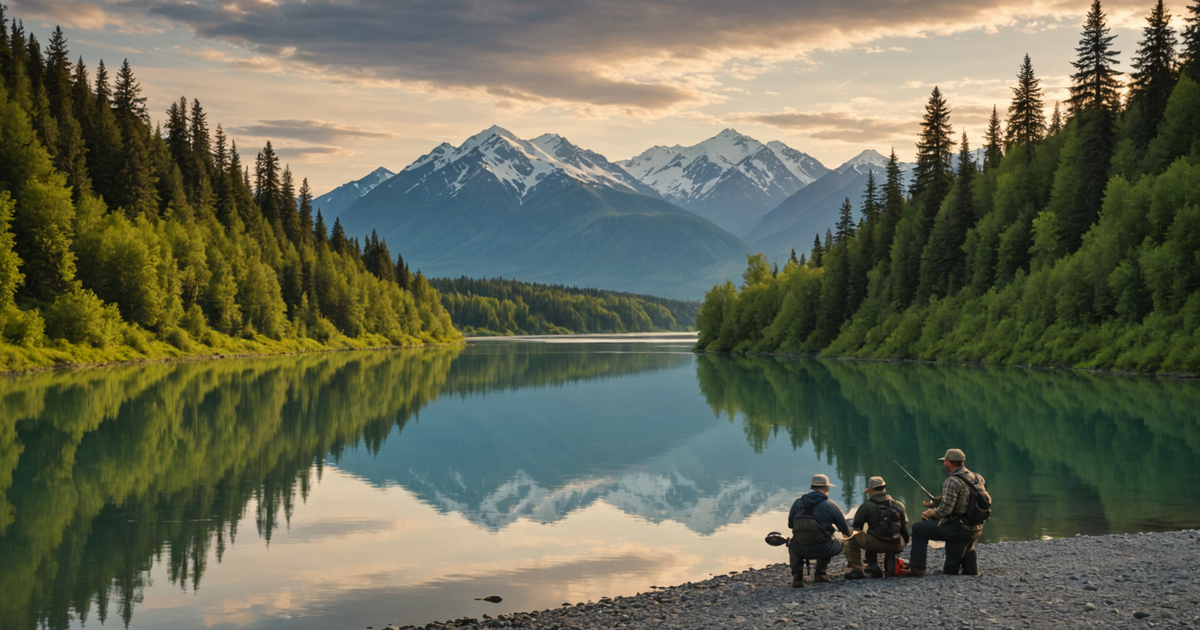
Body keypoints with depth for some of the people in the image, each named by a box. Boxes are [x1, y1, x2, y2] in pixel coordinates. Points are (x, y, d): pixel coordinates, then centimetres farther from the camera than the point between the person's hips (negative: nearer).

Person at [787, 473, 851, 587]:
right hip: (821, 550, -2)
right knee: (838, 544, 30)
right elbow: (845, 530, 3)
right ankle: (820, 573, 19)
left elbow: (790, 525, 15)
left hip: (800, 550, 2)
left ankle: (797, 577, 17)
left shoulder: (798, 502, 6)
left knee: (792, 545, 37)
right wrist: (848, 533, 29)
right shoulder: (830, 505, -1)